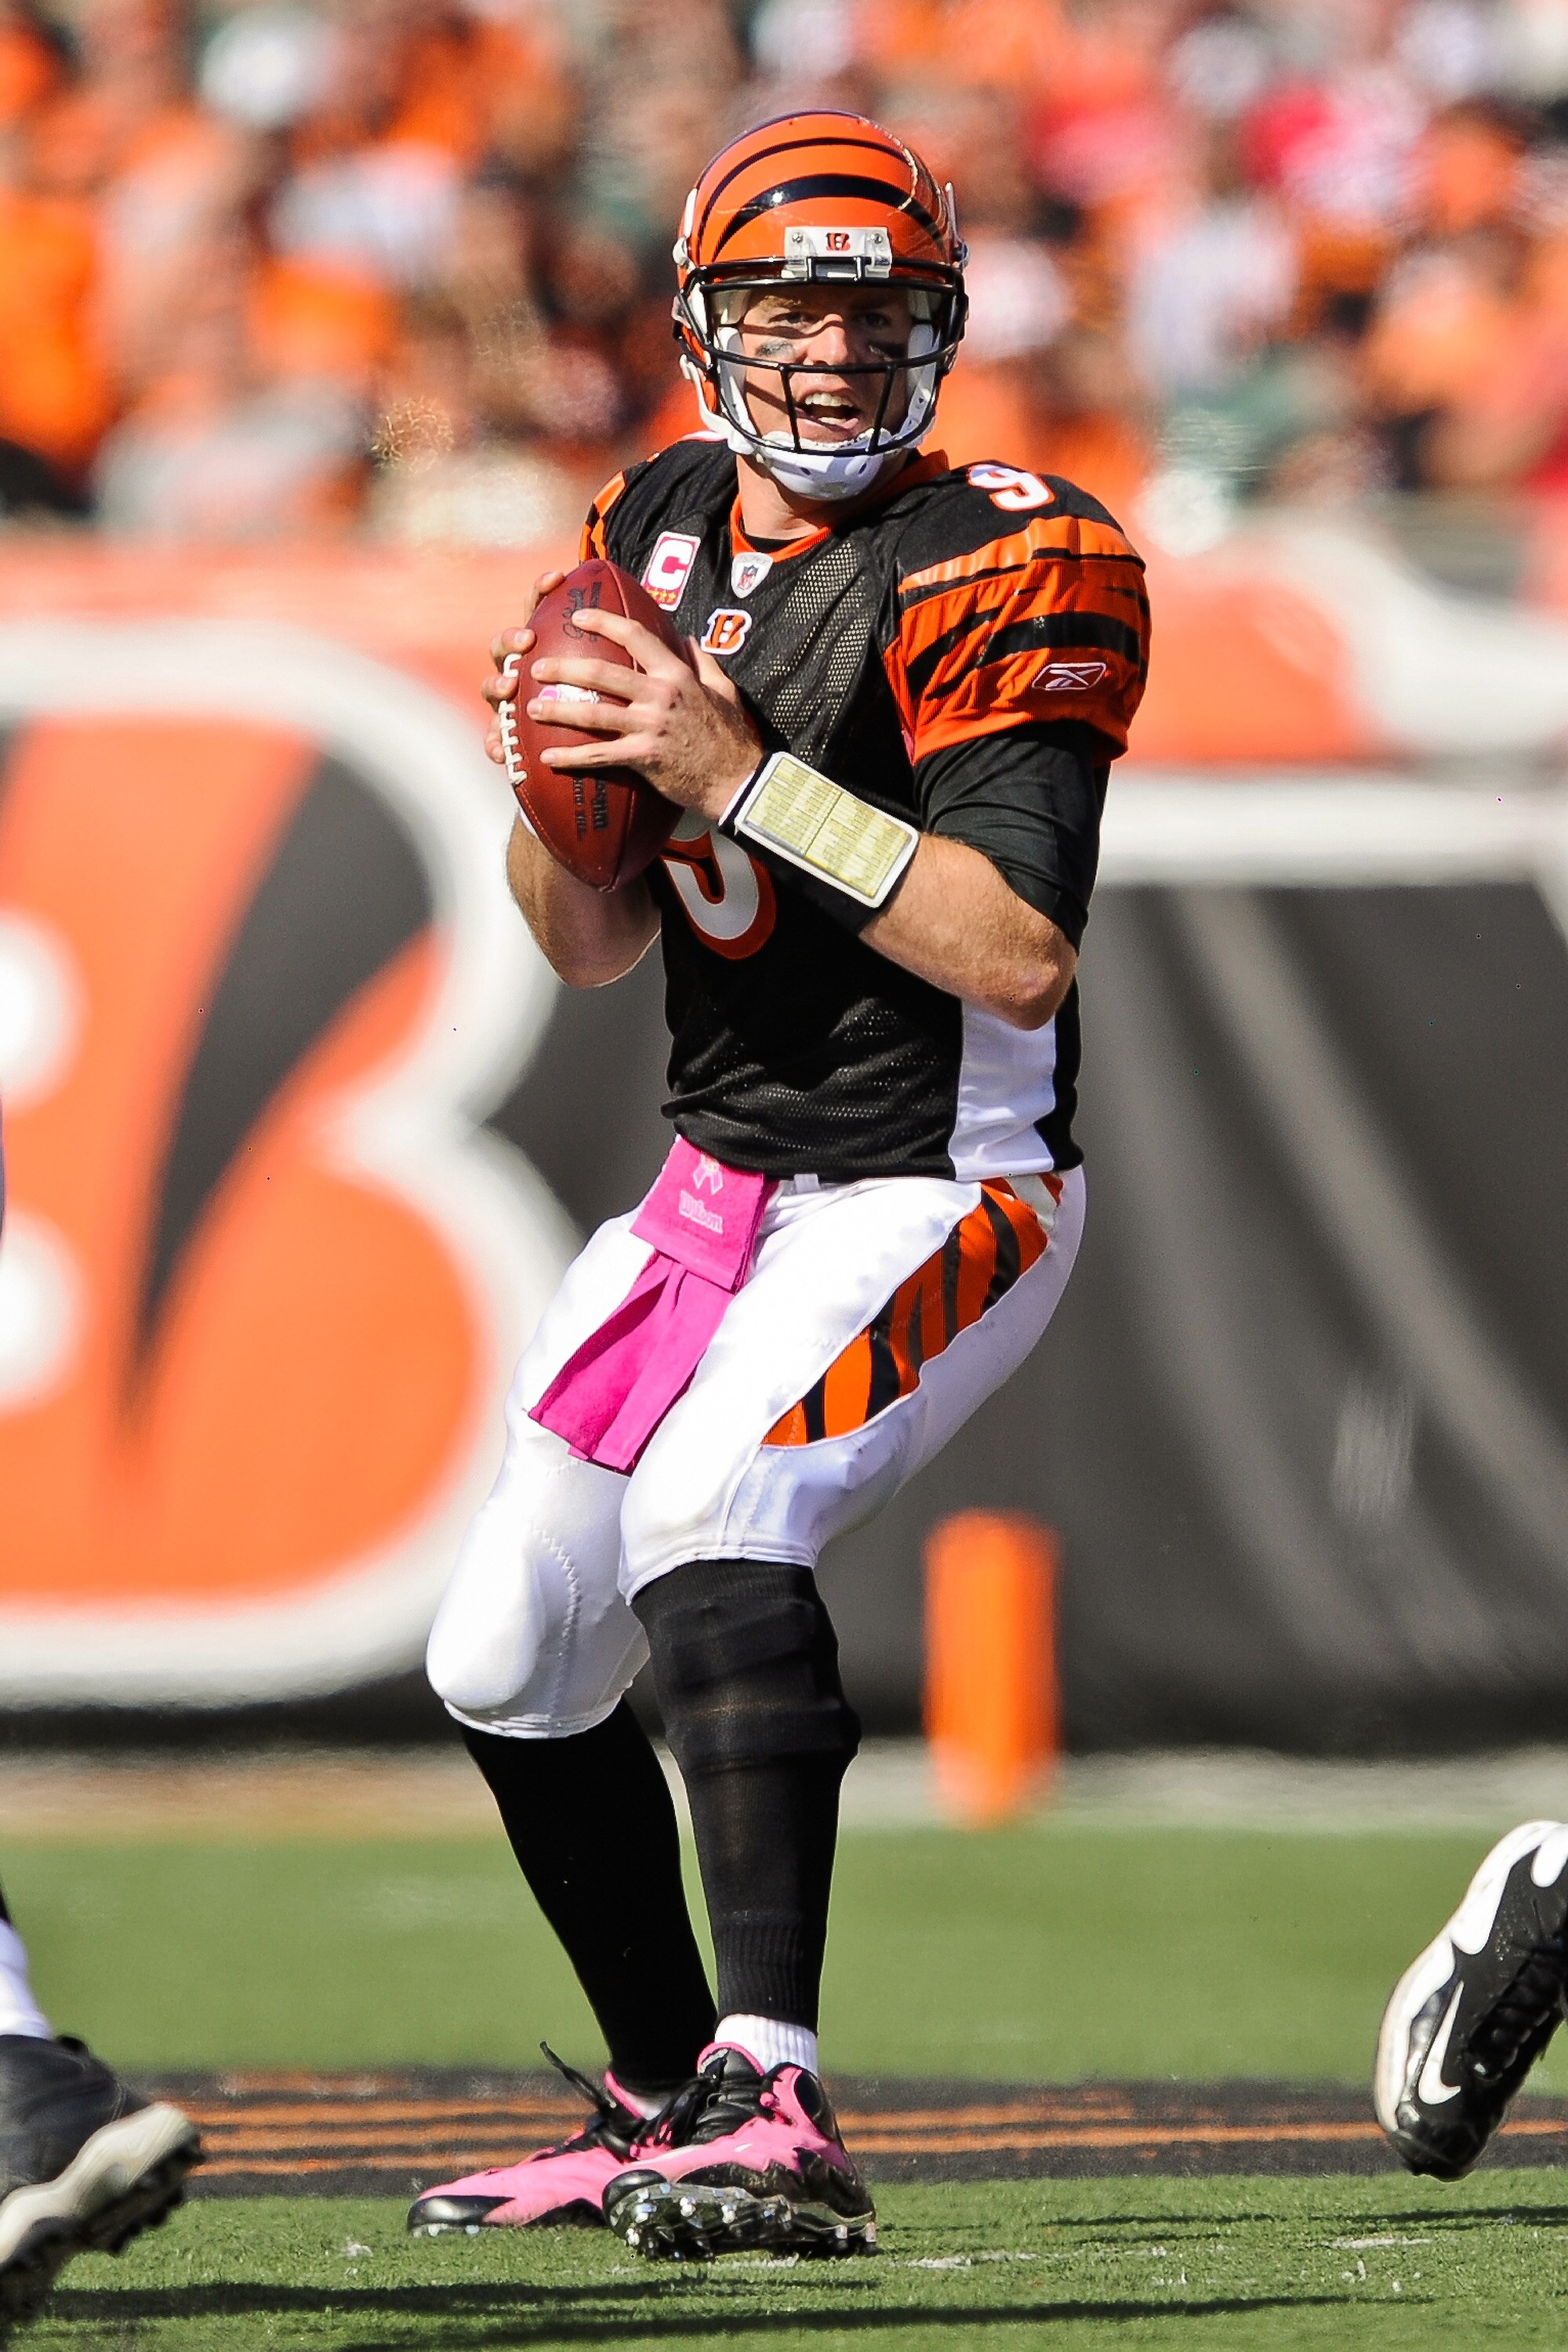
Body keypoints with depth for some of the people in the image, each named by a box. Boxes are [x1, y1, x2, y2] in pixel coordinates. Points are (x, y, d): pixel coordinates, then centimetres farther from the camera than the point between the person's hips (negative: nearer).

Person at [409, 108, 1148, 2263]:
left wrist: (738, 773, -29)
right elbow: (594, 943, 10)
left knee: (710, 1515, -33)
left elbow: (1021, 956, -27)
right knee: (508, 1669, 11)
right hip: (718, 1182, 8)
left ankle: (775, 2115, -40)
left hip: (935, 1197, -8)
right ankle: (663, 2110, 31)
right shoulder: (664, 524, 6)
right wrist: (557, 779, -12)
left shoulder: (996, 574, -16)